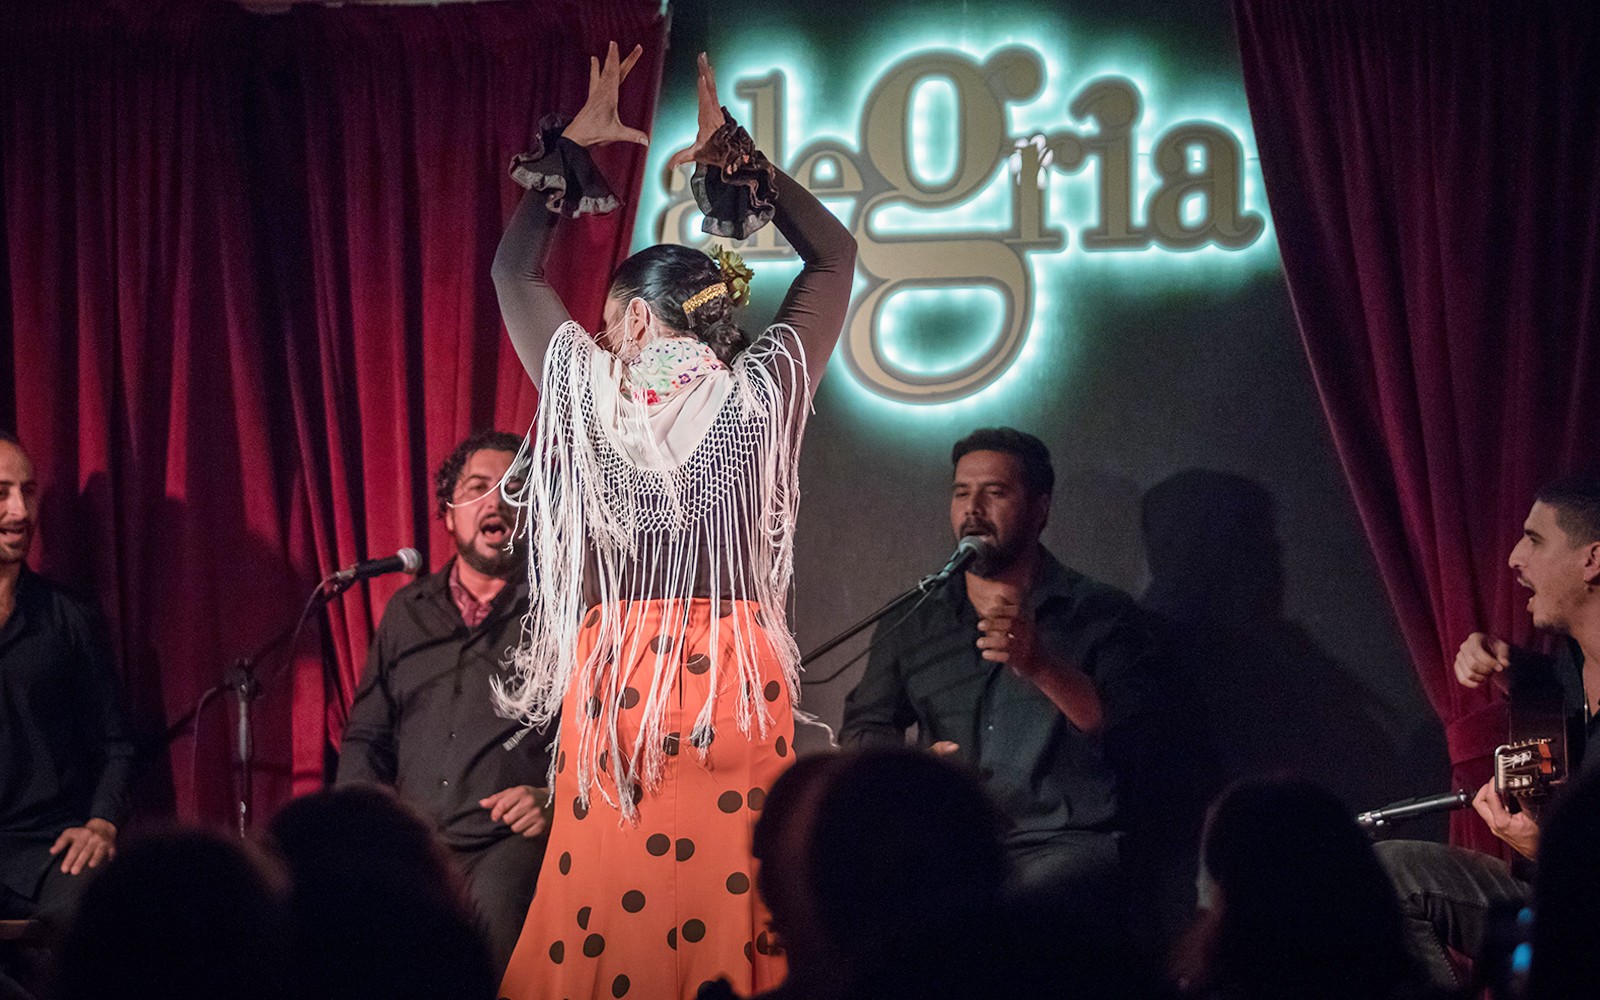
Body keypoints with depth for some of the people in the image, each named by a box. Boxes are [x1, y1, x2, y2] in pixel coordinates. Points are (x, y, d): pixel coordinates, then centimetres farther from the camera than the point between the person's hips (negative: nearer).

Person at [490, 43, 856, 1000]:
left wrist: (571, 147, 23)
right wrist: (737, 153, 16)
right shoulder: (758, 395, 1)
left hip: (615, 683, 0)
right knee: (728, 904, 0)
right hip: (736, 681, 0)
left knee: (609, 901, 1)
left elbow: (516, 270, 18)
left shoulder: (591, 390, 2)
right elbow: (834, 255, 15)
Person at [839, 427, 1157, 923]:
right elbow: (864, 728, 20)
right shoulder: (913, 624, 21)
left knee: (1023, 896, -38)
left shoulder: (1101, 614, 10)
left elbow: (1127, 735, -3)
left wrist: (1043, 666, -18)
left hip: (1065, 841, -3)